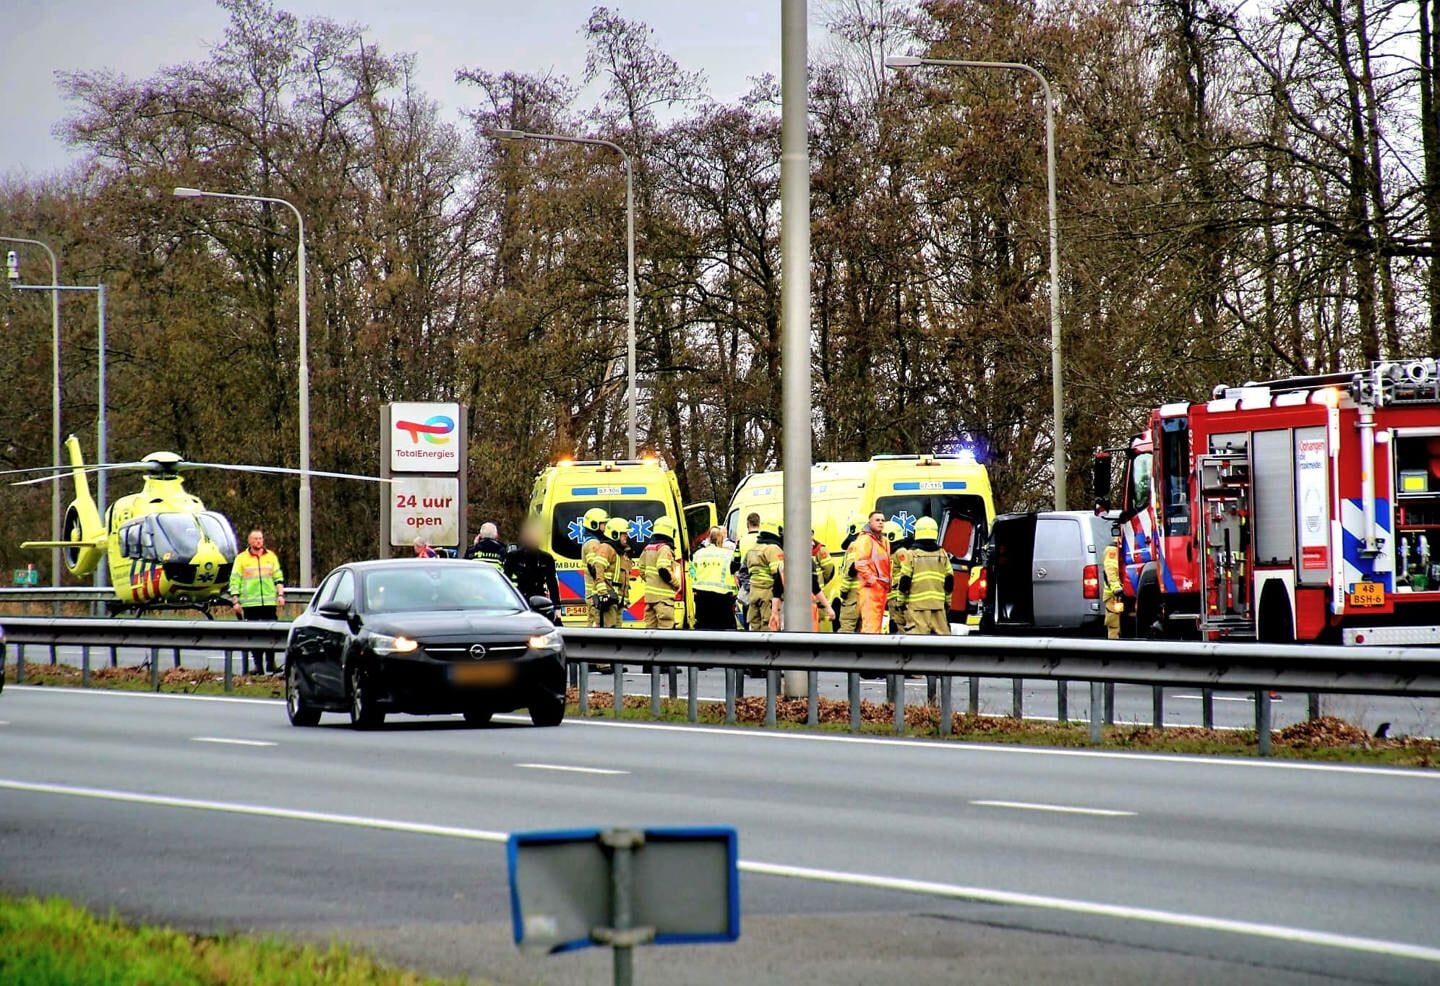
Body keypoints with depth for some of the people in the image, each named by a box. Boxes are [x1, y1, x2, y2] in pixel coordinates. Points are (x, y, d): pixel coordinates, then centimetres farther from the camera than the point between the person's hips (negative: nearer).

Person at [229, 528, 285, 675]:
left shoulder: (271, 557, 11)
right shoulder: (241, 559, 5)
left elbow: (278, 577, 14)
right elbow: (234, 581, 3)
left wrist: (280, 594, 2)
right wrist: (236, 601, -4)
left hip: (269, 602, 1)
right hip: (249, 603, -1)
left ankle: (270, 664, 6)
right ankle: (258, 666, 5)